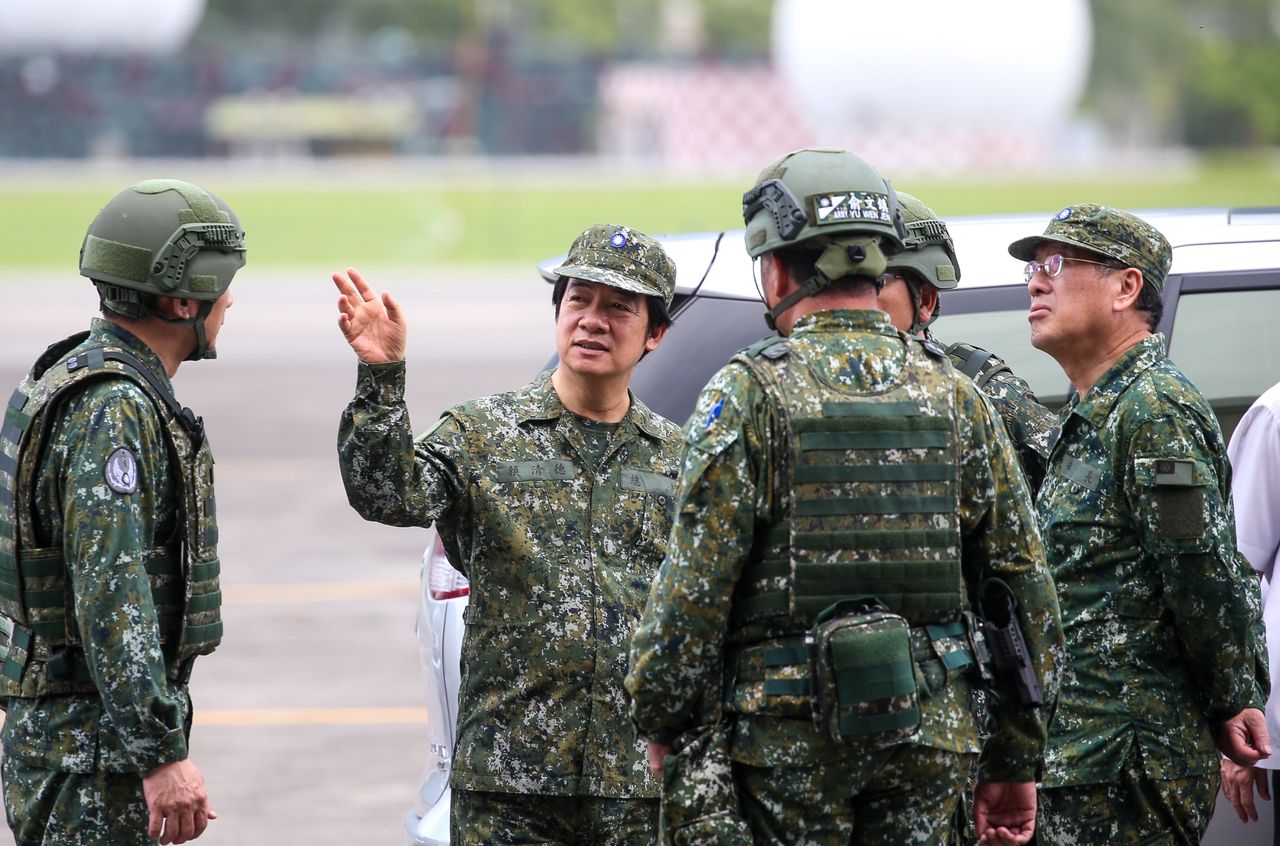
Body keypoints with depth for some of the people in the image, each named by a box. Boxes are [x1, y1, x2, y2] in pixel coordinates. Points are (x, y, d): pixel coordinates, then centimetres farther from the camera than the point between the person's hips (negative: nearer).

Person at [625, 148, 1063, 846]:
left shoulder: (750, 395, -6)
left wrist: (662, 725, 2)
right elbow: (1025, 586, 8)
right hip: (932, 736, 4)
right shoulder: (957, 397, 8)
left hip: (791, 735, -4)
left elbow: (696, 585, -11)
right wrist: (1015, 763, 14)